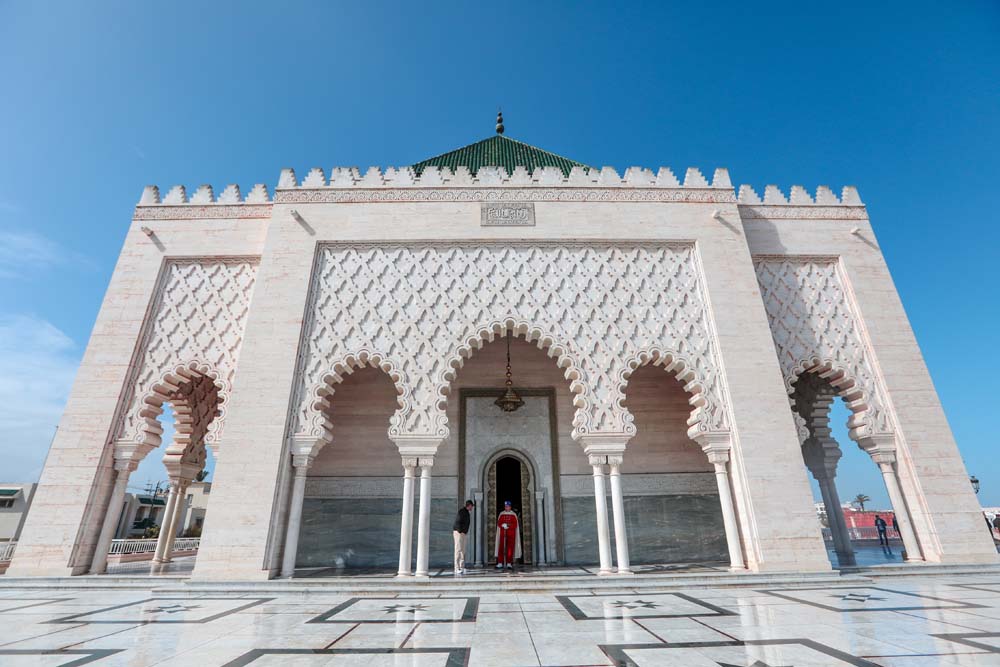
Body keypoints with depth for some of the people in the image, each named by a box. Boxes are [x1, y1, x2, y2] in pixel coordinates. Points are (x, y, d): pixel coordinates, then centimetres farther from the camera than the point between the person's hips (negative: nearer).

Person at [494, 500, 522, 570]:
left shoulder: (513, 515, 4)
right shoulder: (501, 514, 9)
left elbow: (515, 525, -2)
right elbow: (498, 523, 5)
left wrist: (508, 525, -17)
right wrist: (503, 525, -16)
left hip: (511, 534, -1)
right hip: (503, 534, 1)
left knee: (510, 548, -4)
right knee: (501, 548, -4)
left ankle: (509, 564, 0)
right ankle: (500, 563, 0)